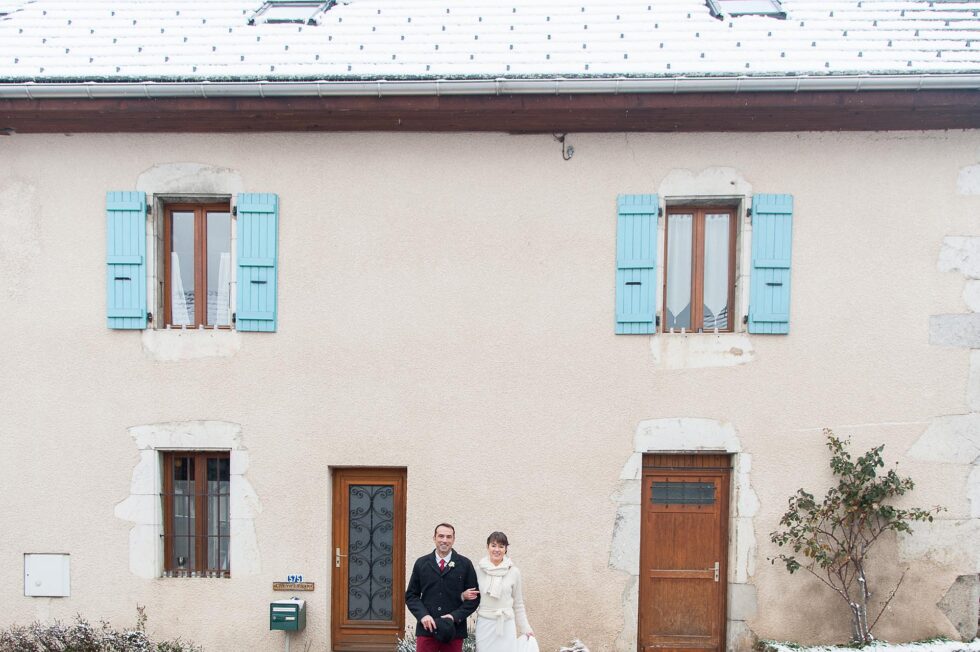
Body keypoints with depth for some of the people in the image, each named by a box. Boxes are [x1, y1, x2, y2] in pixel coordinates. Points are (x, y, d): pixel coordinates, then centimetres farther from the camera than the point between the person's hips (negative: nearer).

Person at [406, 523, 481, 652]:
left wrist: (454, 616, -10)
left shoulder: (465, 564, 3)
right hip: (426, 628, 1)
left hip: (453, 630, 0)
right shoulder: (421, 563, 7)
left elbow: (474, 597, 3)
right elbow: (411, 595, 8)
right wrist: (423, 615, -9)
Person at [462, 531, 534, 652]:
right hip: (484, 624, 0)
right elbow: (469, 595, 12)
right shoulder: (478, 569, 0)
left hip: (506, 625, 0)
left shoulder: (514, 571, 1)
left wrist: (525, 628, 9)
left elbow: (518, 603, 9)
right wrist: (465, 595, -9)